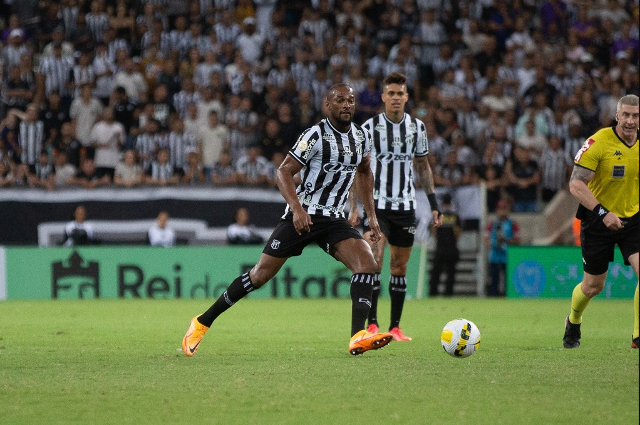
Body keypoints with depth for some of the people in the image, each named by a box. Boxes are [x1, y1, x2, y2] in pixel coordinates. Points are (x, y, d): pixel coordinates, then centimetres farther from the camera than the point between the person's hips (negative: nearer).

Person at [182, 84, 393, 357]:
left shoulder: (361, 136, 7)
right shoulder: (315, 135, -13)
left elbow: (364, 172, 25)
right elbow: (284, 172, -15)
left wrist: (371, 215, 19)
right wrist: (297, 208, -28)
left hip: (333, 220, 5)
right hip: (301, 217, -5)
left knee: (367, 263, -19)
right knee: (261, 274, -2)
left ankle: (358, 338, -27)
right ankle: (202, 323, 12)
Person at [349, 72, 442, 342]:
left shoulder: (417, 127, 6)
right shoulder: (369, 127, -5)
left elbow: (422, 166, 17)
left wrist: (433, 203, 12)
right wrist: (353, 207, -9)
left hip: (406, 206, 4)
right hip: (376, 204, -4)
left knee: (400, 266, 7)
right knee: (374, 261, -17)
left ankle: (395, 327, 15)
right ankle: (372, 325, -15)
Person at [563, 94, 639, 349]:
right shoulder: (599, 142, -16)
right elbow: (576, 185, -19)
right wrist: (603, 213, -28)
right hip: (598, 222, -3)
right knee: (592, 286, 8)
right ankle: (573, 323, 40)